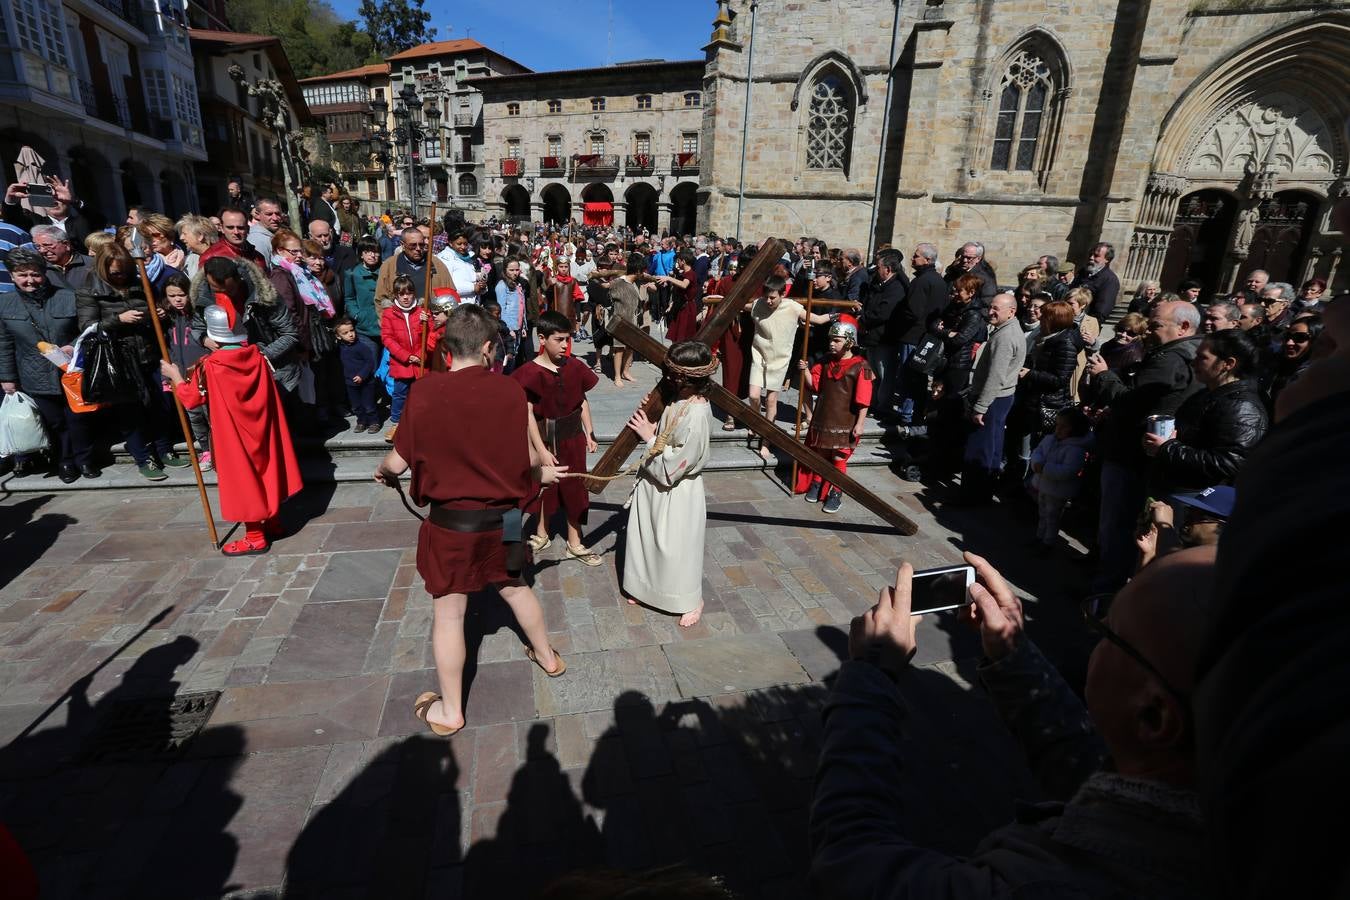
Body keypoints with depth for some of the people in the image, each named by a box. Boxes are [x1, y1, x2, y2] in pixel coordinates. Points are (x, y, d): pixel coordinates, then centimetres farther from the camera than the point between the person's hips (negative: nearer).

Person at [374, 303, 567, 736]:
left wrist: (383, 470, 16)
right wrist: (543, 473, 22)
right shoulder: (509, 390, -9)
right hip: (503, 517, 3)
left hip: (452, 522, -3)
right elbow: (527, 459, 0)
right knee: (515, 588, 26)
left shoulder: (424, 392, -15)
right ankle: (547, 656, 47)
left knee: (448, 614, 12)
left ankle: (449, 711, 28)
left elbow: (399, 461, -8)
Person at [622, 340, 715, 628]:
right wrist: (650, 431, -7)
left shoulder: (696, 414, -32)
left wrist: (649, 437, -20)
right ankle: (646, 588, 46)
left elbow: (673, 467, -27)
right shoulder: (677, 398, -6)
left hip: (676, 491, -9)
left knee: (676, 548, 10)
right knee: (644, 537, 23)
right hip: (655, 483, 9)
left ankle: (692, 600, 34)